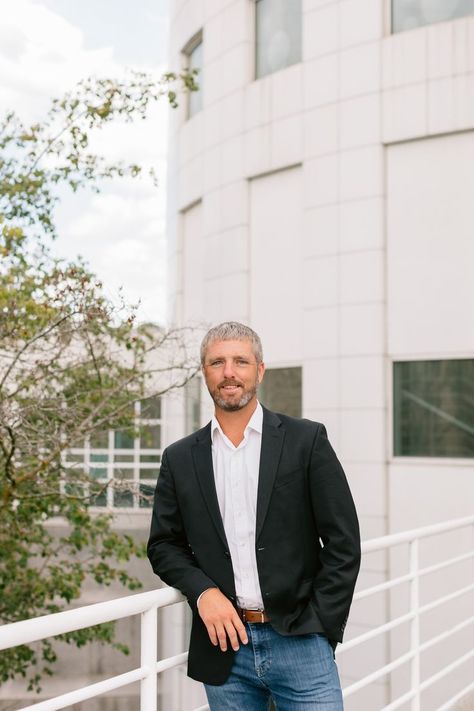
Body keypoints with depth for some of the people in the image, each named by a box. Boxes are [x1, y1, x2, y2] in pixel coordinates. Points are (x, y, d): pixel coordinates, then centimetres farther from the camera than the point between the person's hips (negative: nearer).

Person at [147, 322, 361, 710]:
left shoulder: (306, 440, -1)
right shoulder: (180, 459, 7)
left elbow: (343, 541, -1)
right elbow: (164, 544, 11)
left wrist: (322, 627, -5)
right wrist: (202, 590, -7)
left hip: (298, 642, -2)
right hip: (224, 646, 2)